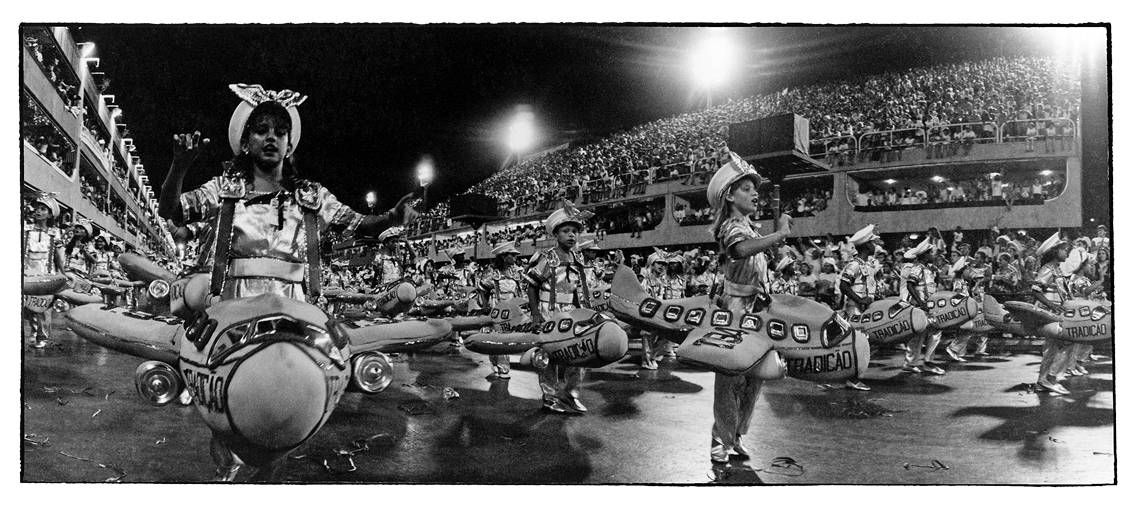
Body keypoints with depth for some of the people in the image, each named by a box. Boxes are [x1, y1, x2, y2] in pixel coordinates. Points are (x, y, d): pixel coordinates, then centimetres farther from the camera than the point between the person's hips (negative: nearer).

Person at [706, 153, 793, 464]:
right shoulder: (732, 226, -13)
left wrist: (779, 232, 10)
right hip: (737, 312, -9)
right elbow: (742, 249, -36)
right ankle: (721, 441, 1)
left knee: (755, 375, 12)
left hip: (756, 312, 9)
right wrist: (780, 233, -29)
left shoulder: (749, 226, 20)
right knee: (731, 378, -6)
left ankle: (736, 436, 23)